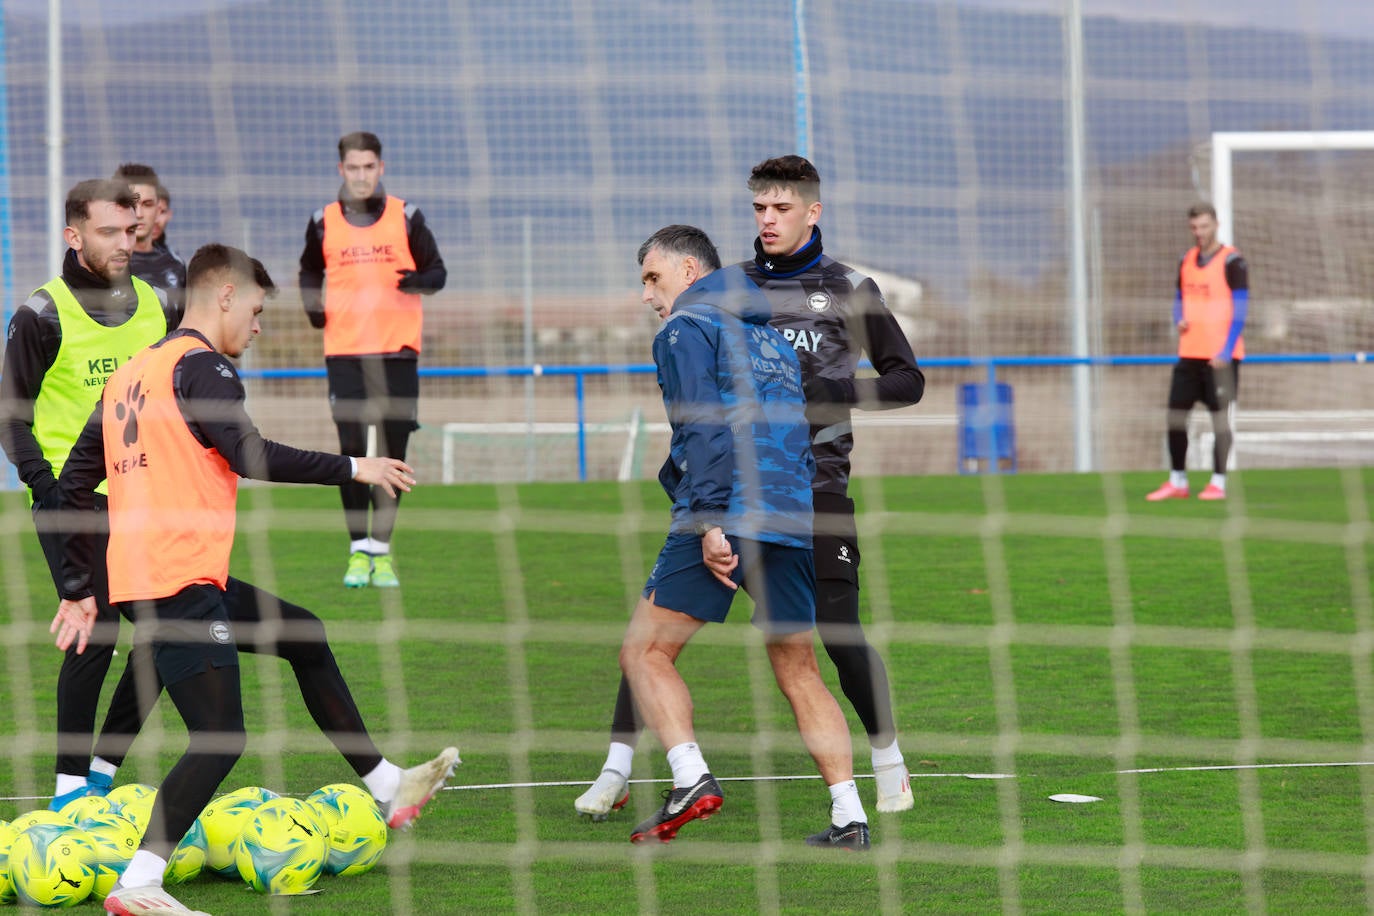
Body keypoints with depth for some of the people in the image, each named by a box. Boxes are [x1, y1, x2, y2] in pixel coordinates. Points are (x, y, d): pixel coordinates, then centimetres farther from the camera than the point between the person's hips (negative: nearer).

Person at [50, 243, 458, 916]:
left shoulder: (128, 375, 19)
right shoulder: (200, 366, -8)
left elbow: (74, 483, 20)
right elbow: (248, 455, -21)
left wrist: (79, 588, 23)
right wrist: (352, 468, -11)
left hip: (136, 577, 10)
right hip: (181, 581, -10)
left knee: (303, 636, 22)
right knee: (221, 740, -13)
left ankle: (387, 786, 28)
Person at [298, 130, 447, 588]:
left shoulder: (406, 218, 5)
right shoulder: (324, 223, 8)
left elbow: (437, 270, 8)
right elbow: (310, 272, 23)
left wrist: (419, 282, -15)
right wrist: (313, 305, 4)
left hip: (397, 350, 0)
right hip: (344, 352, 0)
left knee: (391, 453, 1)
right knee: (352, 451, -6)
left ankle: (382, 551, 11)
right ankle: (358, 550, 2)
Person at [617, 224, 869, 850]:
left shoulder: (688, 329, 2)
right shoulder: (773, 339, 27)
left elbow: (705, 429, -10)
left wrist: (710, 520, -15)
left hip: (724, 519, -7)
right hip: (792, 524, 7)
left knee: (645, 651, 1)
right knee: (799, 674, 12)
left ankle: (691, 779, -16)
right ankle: (849, 817, 3)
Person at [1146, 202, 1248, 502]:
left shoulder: (1231, 262, -7)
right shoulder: (1186, 261, 13)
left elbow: (1240, 310, -10)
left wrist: (1226, 352, -16)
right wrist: (1179, 321, -1)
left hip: (1219, 354, -6)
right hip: (1189, 353, 6)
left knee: (1220, 415, -4)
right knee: (1175, 413, 4)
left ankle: (1218, 483, 2)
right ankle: (1177, 482, 13)